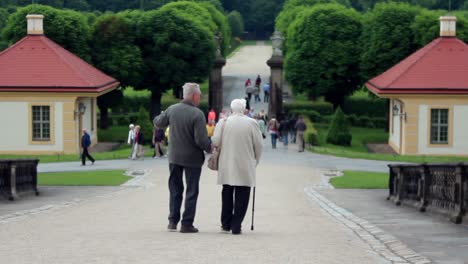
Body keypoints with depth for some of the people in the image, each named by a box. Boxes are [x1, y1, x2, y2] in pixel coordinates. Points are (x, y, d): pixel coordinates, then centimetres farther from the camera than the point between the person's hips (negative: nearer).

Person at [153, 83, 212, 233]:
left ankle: (172, 221, 16)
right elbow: (201, 140, -22)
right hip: (192, 158, -5)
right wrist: (210, 149, -4)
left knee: (175, 189, 16)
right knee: (191, 191, 6)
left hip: (174, 157, 5)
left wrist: (157, 118, 37)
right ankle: (187, 224, 6)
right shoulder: (197, 114, -20)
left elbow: (158, 122, 15)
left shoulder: (172, 110, -3)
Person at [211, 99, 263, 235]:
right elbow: (258, 145, -2)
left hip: (227, 166, 2)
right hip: (245, 166, -2)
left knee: (227, 195, 16)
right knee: (241, 197, 3)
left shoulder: (223, 122, -4)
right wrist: (256, 161, 13)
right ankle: (236, 226, -2)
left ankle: (226, 224, 22)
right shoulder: (252, 123, -6)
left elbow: (215, 142, -7)